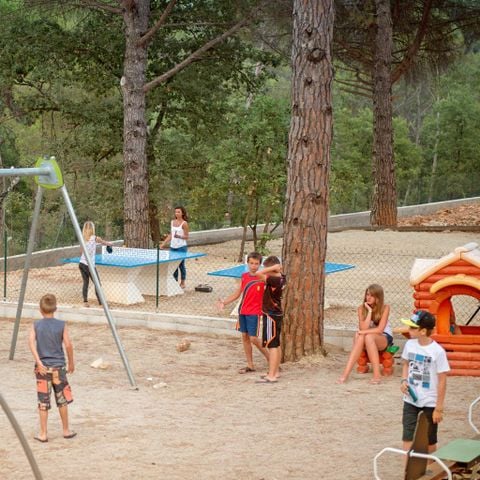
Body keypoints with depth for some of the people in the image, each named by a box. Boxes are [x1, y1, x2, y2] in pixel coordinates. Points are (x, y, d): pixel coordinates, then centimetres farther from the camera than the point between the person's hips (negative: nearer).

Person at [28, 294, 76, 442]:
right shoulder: (61, 325, -2)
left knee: (43, 402, 5)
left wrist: (38, 362, -18)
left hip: (42, 367, 0)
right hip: (58, 367, 0)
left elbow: (31, 342, -15)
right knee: (62, 400, 13)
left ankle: (43, 434, 7)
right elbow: (68, 345, -7)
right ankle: (66, 430, 22)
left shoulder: (36, 325, 0)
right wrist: (71, 362, 7)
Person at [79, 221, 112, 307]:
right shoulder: (95, 238, -8)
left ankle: (85, 302, 7)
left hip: (81, 263, 5)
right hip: (89, 265, -5)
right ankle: (101, 303, 2)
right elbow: (105, 242, 10)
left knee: (85, 282, 11)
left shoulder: (83, 238, 4)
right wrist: (110, 244, 32)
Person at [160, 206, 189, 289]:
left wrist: (179, 236, -26)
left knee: (181, 264, 0)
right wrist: (163, 243, 12)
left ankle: (182, 282, 10)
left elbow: (186, 237, -8)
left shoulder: (184, 223, -8)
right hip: (173, 247, 6)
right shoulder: (173, 222, 10)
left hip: (181, 247, -6)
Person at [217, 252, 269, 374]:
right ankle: (250, 365, 17)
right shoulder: (244, 276, 8)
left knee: (253, 338, -9)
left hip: (254, 313, -6)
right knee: (245, 337, 8)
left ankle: (271, 360, 7)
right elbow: (237, 294, 13)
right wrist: (224, 302, 3)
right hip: (242, 311, 6)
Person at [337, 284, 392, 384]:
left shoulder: (385, 308, -12)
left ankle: (377, 375, -39)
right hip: (369, 342, 3)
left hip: (384, 338, -3)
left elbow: (380, 329, -19)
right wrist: (370, 311, -21)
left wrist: (363, 332, -26)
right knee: (360, 338, -33)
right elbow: (363, 329, -17)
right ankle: (346, 374, -43)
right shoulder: (361, 309, -5)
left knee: (368, 336, -36)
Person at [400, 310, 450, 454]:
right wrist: (404, 380, -3)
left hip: (429, 404, -4)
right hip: (411, 400, 4)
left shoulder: (437, 351, -17)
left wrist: (439, 408, -11)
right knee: (408, 438, -2)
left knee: (429, 441, 11)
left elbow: (442, 381, -12)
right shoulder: (409, 344, -3)